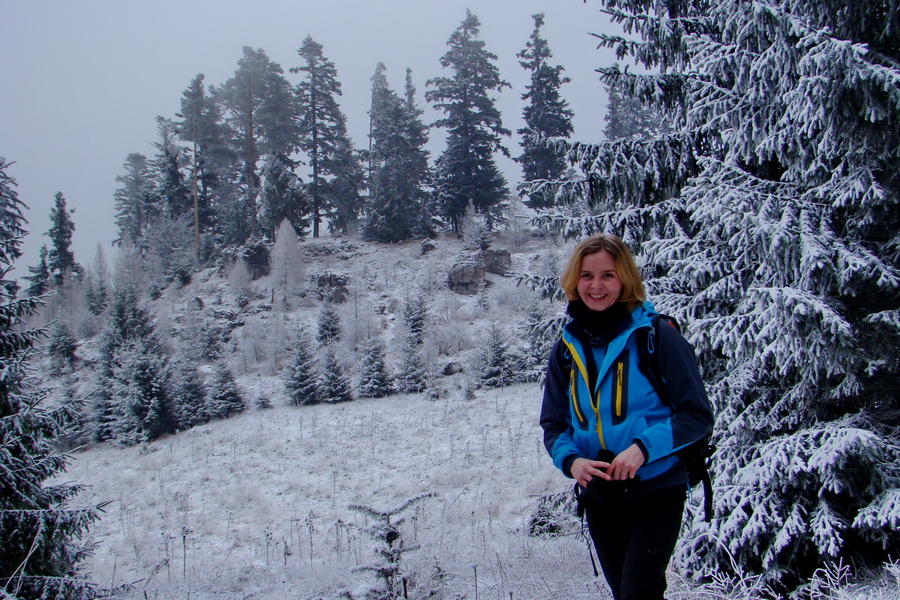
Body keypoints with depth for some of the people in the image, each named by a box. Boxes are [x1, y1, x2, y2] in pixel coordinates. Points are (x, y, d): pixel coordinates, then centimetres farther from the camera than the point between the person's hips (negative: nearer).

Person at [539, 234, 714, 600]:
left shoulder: (658, 336, -10)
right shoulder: (566, 349, 4)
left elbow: (698, 415, -9)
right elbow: (553, 425, 8)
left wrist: (644, 447, -23)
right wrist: (570, 460, -13)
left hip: (656, 490, -5)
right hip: (598, 497, 5)